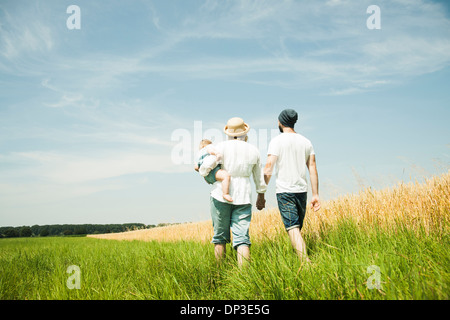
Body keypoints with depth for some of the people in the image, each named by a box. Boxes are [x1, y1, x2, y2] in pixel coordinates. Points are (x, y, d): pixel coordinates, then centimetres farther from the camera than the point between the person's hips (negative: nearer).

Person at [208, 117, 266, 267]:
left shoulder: (222, 146, -4)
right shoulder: (253, 150, 8)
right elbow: (259, 177, 18)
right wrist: (261, 196, 31)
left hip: (221, 194, -2)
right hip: (243, 196, 2)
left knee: (220, 237, 8)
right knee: (242, 238, -2)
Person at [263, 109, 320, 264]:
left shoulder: (277, 141, -4)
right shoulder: (306, 142, 11)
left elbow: (268, 169, -10)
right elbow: (313, 169, 8)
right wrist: (316, 195, 10)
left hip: (284, 191, -5)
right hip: (302, 190, 5)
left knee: (293, 229, -9)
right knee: (297, 229, 15)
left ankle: (305, 262, -21)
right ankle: (302, 260, 21)